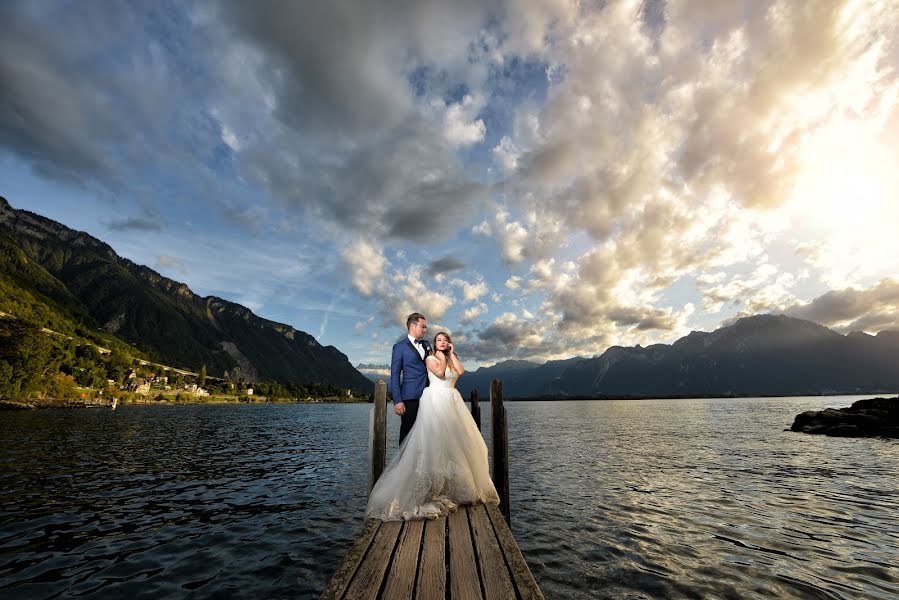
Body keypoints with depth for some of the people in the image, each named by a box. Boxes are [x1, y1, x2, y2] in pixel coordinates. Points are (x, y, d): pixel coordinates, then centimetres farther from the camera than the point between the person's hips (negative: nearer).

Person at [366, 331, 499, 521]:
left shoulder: (452, 359, 19)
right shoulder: (431, 358, 3)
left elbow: (461, 371, -1)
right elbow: (439, 372, -16)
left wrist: (451, 354, 3)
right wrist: (442, 357, -1)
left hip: (452, 402, 6)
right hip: (435, 401, -6)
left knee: (455, 442, 5)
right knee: (435, 441, -10)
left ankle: (455, 486, 14)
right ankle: (433, 488, -6)